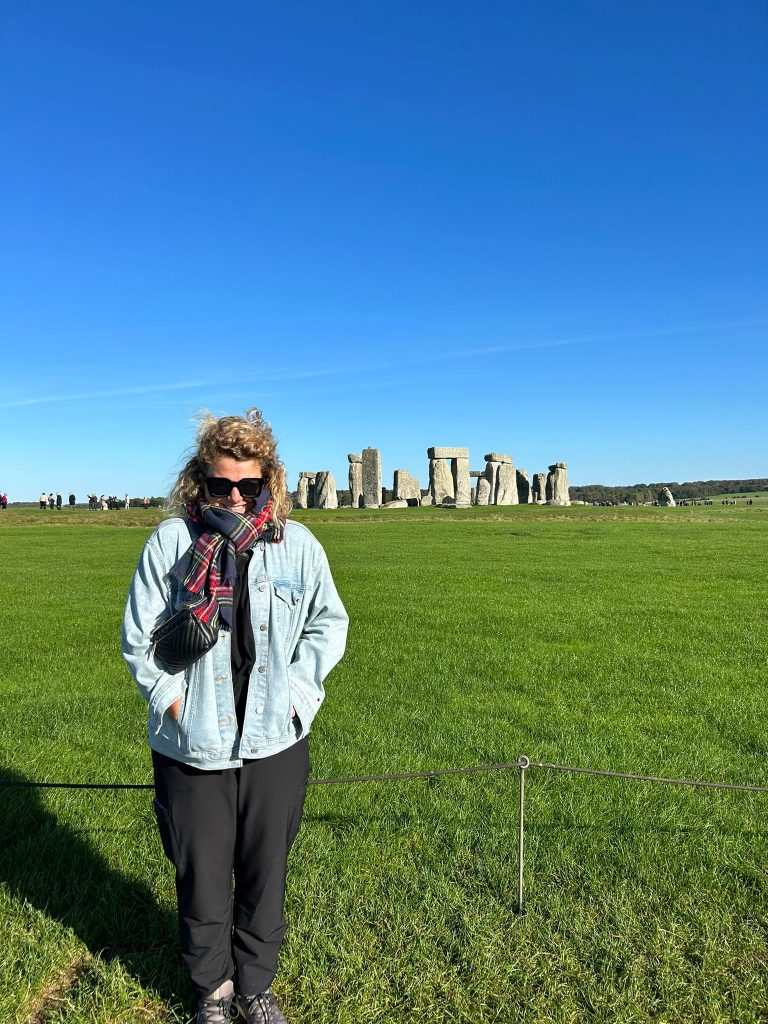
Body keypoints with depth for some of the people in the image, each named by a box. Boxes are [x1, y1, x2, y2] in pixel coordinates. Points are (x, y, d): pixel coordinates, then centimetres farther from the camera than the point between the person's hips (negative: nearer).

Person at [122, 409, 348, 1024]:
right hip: (192, 746, -1)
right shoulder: (171, 541, -7)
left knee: (266, 874, 17)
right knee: (201, 874, 15)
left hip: (276, 742, 1)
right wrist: (171, 697, -8)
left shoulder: (298, 544, -4)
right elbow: (139, 634, 0)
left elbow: (329, 623, 7)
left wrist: (298, 686, -2)